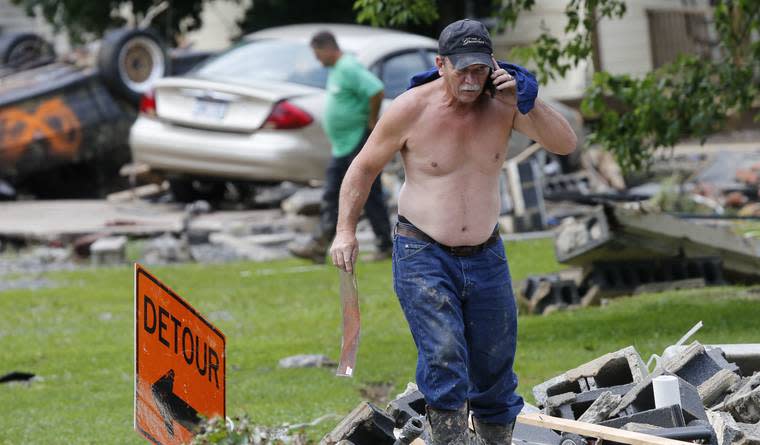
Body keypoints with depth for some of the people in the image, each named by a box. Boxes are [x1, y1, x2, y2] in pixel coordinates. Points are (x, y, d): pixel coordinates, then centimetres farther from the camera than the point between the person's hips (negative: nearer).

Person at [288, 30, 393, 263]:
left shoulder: (349, 68, -18)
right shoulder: (335, 69, 14)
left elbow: (376, 91, -29)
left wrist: (372, 121, -20)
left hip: (359, 141, -10)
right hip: (342, 146, 10)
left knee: (370, 196, -3)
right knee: (331, 197, 8)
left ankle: (386, 246, 5)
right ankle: (319, 246, 8)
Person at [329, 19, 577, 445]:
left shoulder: (502, 103, -5)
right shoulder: (411, 109, -11)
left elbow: (565, 144, -11)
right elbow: (365, 167, 1)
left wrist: (526, 103, -24)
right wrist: (346, 231, -4)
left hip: (486, 257, 3)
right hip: (423, 255, -3)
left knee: (495, 366, 12)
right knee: (444, 355, -22)